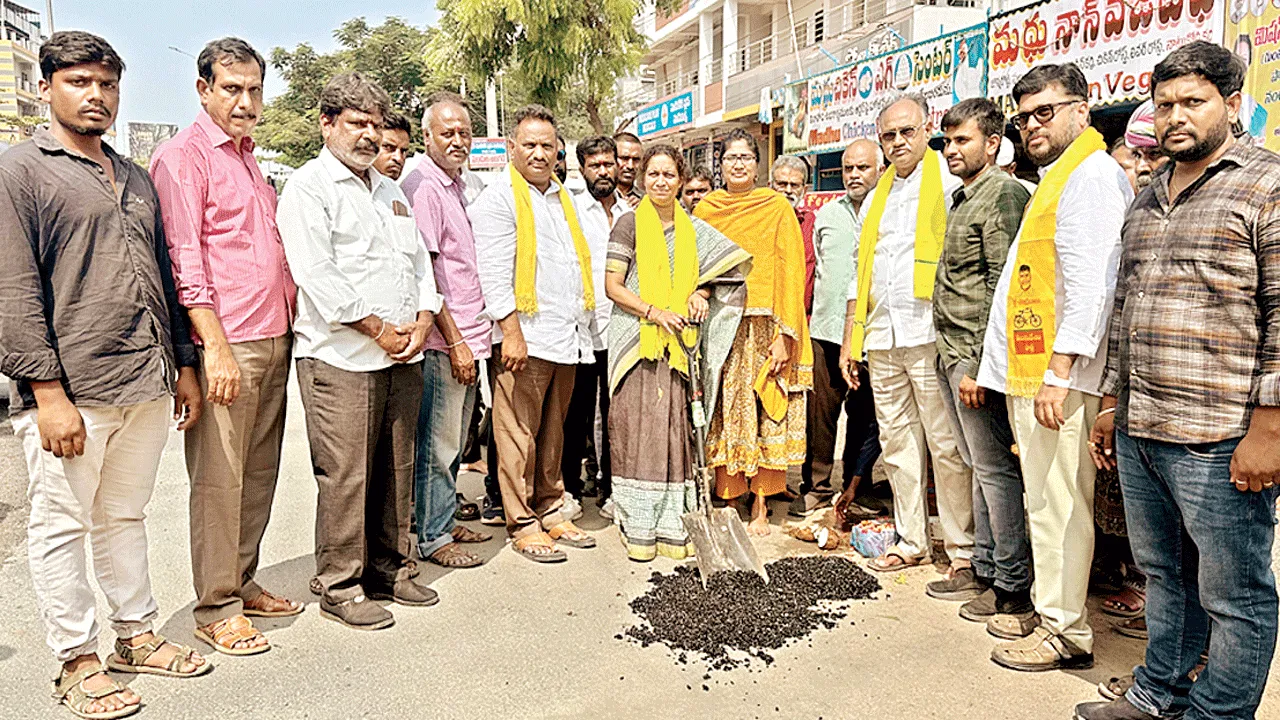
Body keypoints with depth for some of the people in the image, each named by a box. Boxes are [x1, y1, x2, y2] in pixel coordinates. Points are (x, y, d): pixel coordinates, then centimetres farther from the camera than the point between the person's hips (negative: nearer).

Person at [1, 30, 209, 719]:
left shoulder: (135, 178, 18)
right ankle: (77, 662, 18)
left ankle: (136, 634, 28)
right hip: (70, 392, -6)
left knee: (125, 516, 16)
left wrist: (183, 364, 16)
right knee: (61, 527, 6)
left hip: (146, 387, 6)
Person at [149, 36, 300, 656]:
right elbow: (183, 261, -13)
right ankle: (215, 610, 10)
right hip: (225, 345, -8)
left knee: (260, 472, 13)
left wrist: (290, 323, 18)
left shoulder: (248, 159, 21)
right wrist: (215, 345, -19)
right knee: (219, 480, -1)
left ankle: (243, 582, 26)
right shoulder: (183, 157, -5)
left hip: (274, 341, 8)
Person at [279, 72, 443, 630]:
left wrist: (422, 322, 1)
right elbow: (316, 275, -13)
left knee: (396, 469, 12)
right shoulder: (308, 186, -2)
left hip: (403, 356, 7)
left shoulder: (390, 190, 22)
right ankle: (339, 586, 11)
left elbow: (420, 263, 18)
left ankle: (388, 568, 25)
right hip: (341, 358, -7)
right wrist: (380, 330, -12)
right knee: (345, 475, -3)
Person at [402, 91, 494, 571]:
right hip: (443, 340, -9)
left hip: (469, 335, 9)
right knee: (438, 443, 0)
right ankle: (432, 537, 12)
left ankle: (446, 521, 28)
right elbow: (422, 272, -16)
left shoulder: (459, 185, 16)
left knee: (454, 441, 16)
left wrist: (475, 333, 17)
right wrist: (454, 340, -17)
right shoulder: (423, 186, -11)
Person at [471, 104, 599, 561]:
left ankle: (550, 511, 24)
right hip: (525, 336, -7)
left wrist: (581, 326, 17)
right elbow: (494, 274, -12)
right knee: (520, 434, -1)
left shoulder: (561, 197, 20)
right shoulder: (499, 198, -4)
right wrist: (511, 331, -18)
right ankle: (522, 524, 9)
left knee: (553, 432, 14)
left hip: (566, 338, 7)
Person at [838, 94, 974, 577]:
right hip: (882, 339, 6)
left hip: (930, 336, -6)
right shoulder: (878, 195, 20)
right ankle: (910, 541, 21)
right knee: (897, 443, 10)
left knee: (948, 445, -2)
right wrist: (849, 339, 17)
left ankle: (963, 547, 11)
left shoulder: (948, 183, 1)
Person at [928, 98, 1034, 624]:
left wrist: (978, 364, -21)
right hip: (950, 354, 10)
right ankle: (984, 569, 27)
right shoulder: (963, 198, 18)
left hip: (975, 356, -10)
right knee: (978, 465, 15)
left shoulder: (1004, 195, -11)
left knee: (995, 468, -2)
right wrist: (950, 358, 16)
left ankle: (1012, 587, 10)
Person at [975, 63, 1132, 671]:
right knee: (1043, 501, 16)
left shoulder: (1090, 174, -9)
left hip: (1055, 375, -10)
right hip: (1029, 372, 10)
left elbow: (1090, 285, -19)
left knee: (1056, 504, -3)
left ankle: (1066, 632, 9)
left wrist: (1059, 372, -23)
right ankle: (1047, 611, 27)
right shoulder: (1057, 177, 23)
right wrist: (1000, 367, 19)